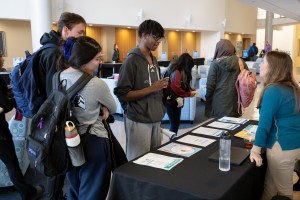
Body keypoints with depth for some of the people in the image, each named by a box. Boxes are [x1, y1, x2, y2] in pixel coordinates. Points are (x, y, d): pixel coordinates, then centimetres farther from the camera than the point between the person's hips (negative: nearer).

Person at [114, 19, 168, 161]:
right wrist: (152, 89, -19)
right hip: (139, 121, -7)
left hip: (155, 119, 8)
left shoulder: (153, 60, 12)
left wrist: (161, 87, 5)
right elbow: (122, 95, -16)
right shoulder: (132, 60, -12)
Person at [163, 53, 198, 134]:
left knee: (175, 124, 15)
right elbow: (176, 88, -32)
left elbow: (182, 86, 19)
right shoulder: (176, 72, -20)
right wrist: (189, 94, -20)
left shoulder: (175, 70, 10)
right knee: (175, 125, -3)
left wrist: (190, 90, 5)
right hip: (172, 102, -10)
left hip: (173, 101, 10)